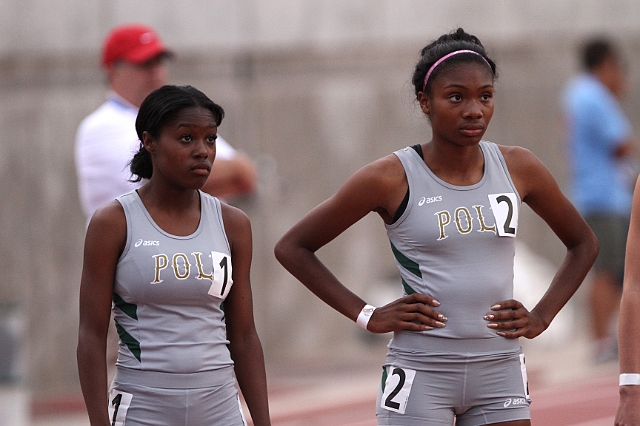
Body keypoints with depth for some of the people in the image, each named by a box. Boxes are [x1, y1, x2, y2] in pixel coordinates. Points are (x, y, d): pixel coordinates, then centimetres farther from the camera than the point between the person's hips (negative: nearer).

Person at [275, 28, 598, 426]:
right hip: (422, 374, -3)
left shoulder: (518, 168, 3)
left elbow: (584, 243, 19)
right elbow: (292, 247, 0)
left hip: (500, 373, 3)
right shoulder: (393, 178, -7)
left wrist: (542, 316, 6)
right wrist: (366, 315, -5)